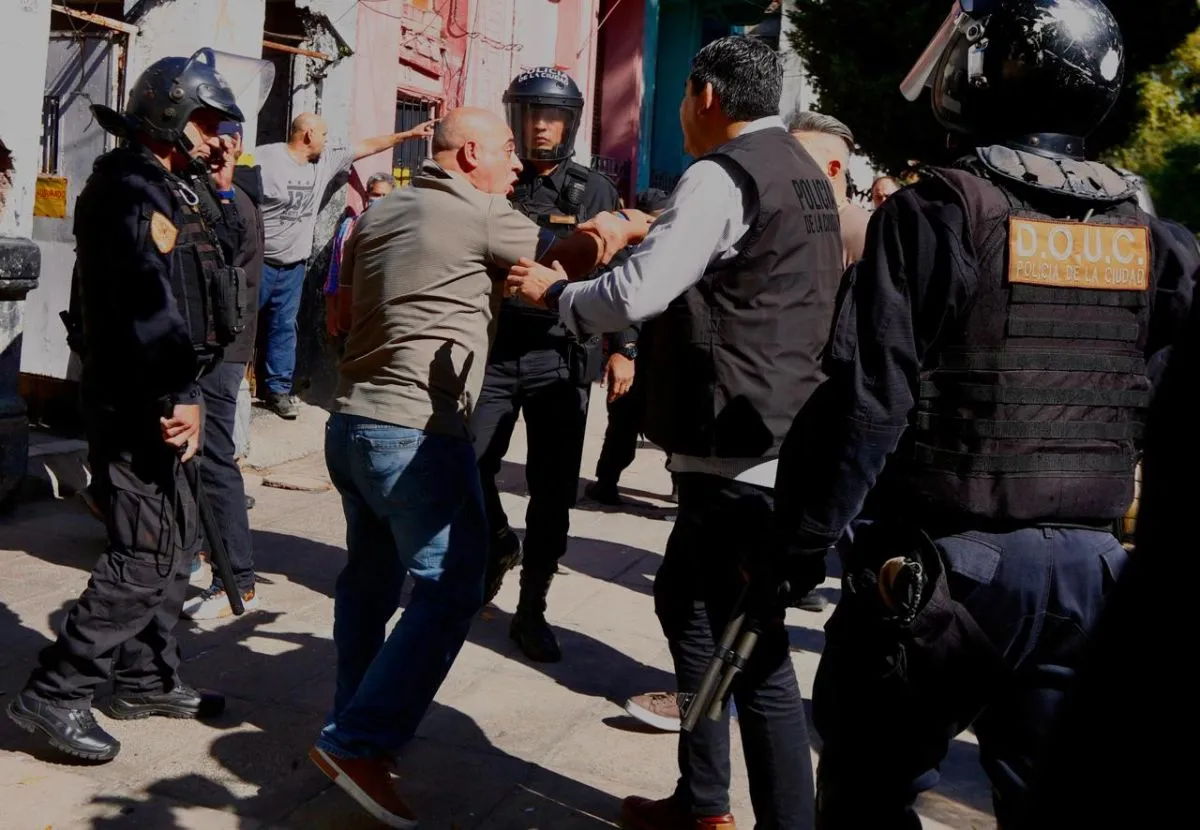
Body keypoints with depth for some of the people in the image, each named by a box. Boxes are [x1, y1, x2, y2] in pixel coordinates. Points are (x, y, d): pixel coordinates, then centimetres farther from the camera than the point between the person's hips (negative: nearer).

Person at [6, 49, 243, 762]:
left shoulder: (168, 189, 16)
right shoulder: (130, 188, -15)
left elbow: (186, 300, 10)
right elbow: (148, 302, -25)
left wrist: (184, 394, 3)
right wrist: (180, 396, -20)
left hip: (163, 397, 10)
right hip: (136, 404, -10)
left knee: (175, 544, 16)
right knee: (146, 556, -8)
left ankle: (146, 680, 27)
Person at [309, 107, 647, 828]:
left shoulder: (377, 218, 14)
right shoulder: (480, 216, -8)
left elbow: (342, 316, 22)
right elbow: (574, 256, 1)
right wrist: (635, 227, 17)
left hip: (352, 421, 9)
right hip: (417, 433, -9)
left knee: (371, 577, 19)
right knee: (451, 591, -7)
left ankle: (354, 727, 27)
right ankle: (361, 743, -10)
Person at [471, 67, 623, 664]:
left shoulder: (593, 192, 4)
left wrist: (623, 348, -4)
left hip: (560, 361, -1)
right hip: (493, 355, 1)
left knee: (553, 492, 2)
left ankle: (531, 610, 17)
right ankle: (498, 546, 30)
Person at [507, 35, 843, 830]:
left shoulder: (724, 174, -14)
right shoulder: (800, 171, 17)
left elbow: (636, 293, -19)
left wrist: (556, 292, -1)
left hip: (741, 446, -10)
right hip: (778, 431, 10)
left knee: (755, 647, -2)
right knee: (687, 604, 18)